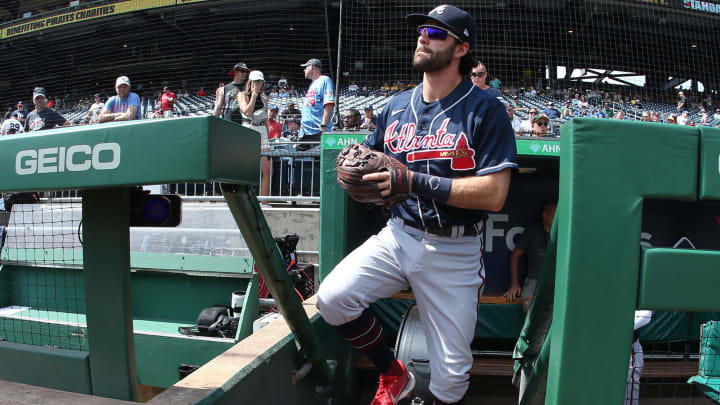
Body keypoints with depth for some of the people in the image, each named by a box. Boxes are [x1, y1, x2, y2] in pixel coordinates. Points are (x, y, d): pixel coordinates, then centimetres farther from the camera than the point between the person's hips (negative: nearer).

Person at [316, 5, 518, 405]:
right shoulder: (397, 106, 11)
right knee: (332, 297, -17)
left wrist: (414, 181, -22)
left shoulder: (486, 110, -6)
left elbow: (494, 193, -16)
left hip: (455, 251, -4)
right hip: (398, 235, 4)